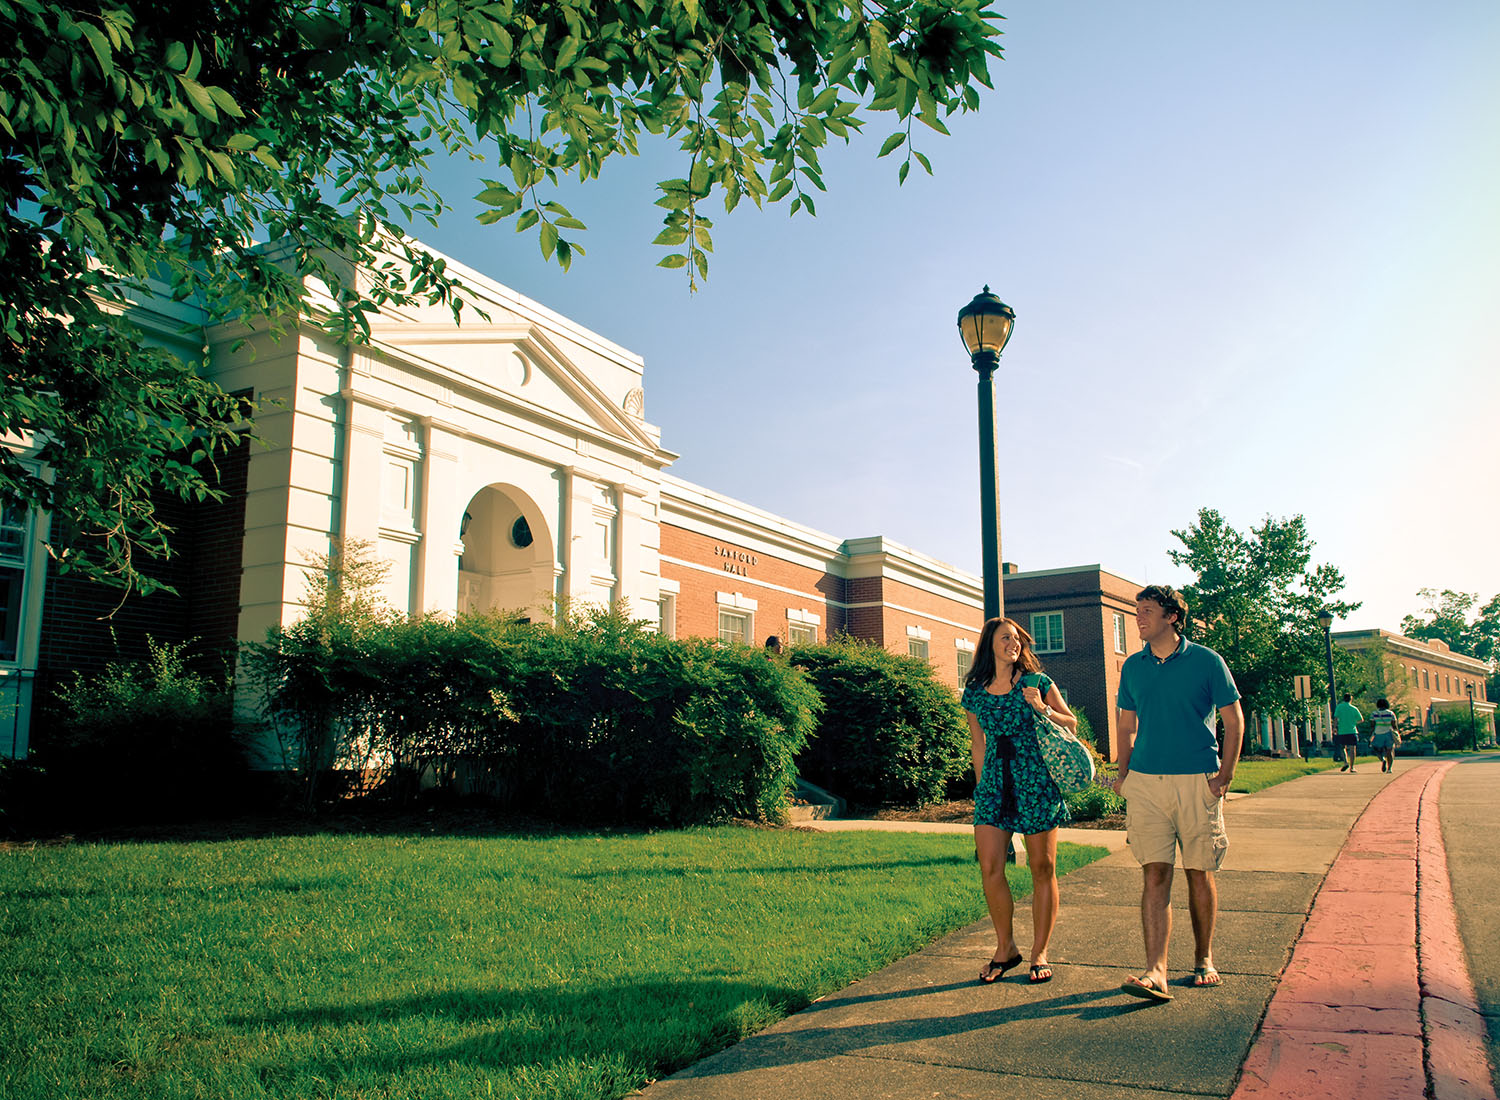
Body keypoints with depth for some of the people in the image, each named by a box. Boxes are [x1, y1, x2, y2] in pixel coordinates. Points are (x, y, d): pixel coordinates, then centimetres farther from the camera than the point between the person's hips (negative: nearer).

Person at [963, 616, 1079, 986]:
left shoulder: (1037, 682, 2)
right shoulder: (974, 693, 8)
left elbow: (1072, 724, 7)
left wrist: (1044, 710, -10)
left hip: (1036, 782, -2)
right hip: (994, 785, 2)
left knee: (1042, 868, 3)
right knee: (989, 869, -4)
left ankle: (1039, 953, 16)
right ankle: (1005, 948, 14)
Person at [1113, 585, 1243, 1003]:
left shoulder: (1206, 661, -1)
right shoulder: (1133, 666, 9)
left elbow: (1233, 719, 3)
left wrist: (1225, 775, -5)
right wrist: (1123, 773, 9)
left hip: (1197, 781, -2)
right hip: (1145, 781, 2)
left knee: (1199, 873, 7)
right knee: (1155, 874, -5)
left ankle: (1204, 959, 25)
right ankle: (1155, 972, -9)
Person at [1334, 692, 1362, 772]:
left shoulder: (1339, 707, 2)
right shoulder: (1354, 708, 4)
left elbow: (1336, 718, -8)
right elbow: (1361, 720, 13)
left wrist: (1334, 728, -4)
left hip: (1342, 732, 1)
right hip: (1352, 731, -1)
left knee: (1342, 747, 16)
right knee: (1352, 749, 3)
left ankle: (1346, 762, -4)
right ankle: (1351, 767, 0)